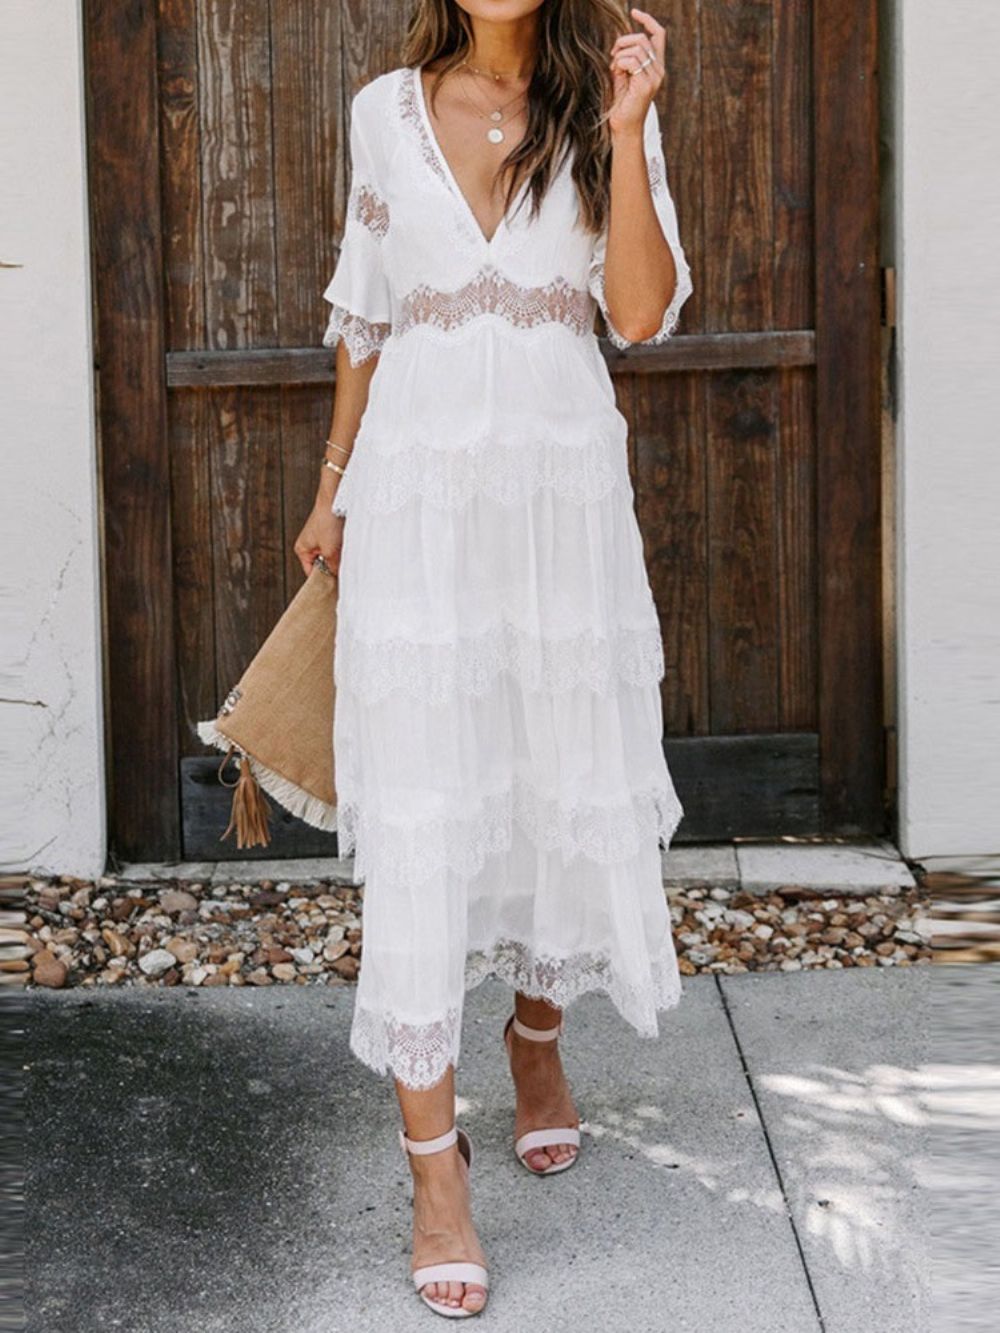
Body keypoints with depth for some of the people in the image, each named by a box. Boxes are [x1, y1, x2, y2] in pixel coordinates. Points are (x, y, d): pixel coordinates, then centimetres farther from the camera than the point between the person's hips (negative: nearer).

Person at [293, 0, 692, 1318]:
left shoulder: (606, 107, 4)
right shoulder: (387, 111, 6)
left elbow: (643, 312, -8)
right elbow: (364, 318, 14)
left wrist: (625, 128, -15)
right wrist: (334, 489, 15)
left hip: (563, 496, 1)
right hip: (417, 494, 0)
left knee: (568, 788, 10)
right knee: (419, 819, -5)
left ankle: (538, 1036, 38)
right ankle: (435, 1162, 1)